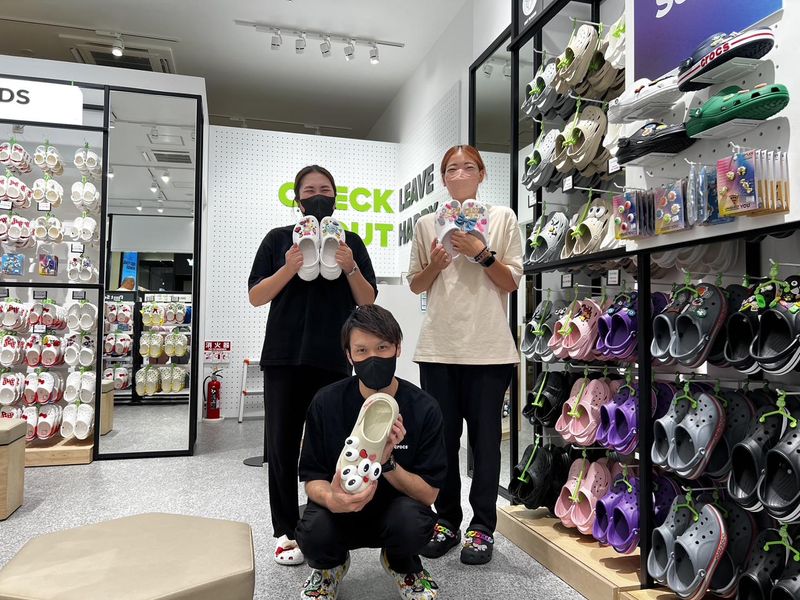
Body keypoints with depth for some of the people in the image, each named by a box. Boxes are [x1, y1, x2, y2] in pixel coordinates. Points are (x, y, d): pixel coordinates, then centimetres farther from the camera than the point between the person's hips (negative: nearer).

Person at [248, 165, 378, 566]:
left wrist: (351, 268, -11)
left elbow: (368, 301, 6)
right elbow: (256, 297, 3)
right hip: (284, 356, 0)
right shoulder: (279, 239, 9)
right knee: (283, 444, 4)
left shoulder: (351, 242, 11)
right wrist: (288, 269, -13)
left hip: (334, 359, 0)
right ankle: (286, 531, 16)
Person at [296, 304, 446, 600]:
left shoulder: (424, 408, -16)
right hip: (339, 511, 1)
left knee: (412, 518, -35)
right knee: (314, 534, -32)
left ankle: (401, 564, 6)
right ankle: (330, 564, 10)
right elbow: (312, 478, -9)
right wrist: (331, 498, -33)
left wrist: (386, 462, -32)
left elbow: (429, 493, -13)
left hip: (397, 510, 0)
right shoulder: (326, 403, -13)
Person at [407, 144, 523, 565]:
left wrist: (481, 253, -12)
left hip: (488, 348, -2)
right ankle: (447, 520, 25)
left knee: (485, 437, 4)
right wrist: (434, 266, -6)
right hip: (439, 347, 2)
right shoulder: (427, 224, 10)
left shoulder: (502, 218, 5)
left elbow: (512, 283, 2)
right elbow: (416, 286, 13)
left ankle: (482, 526, 19)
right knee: (443, 436, 9)